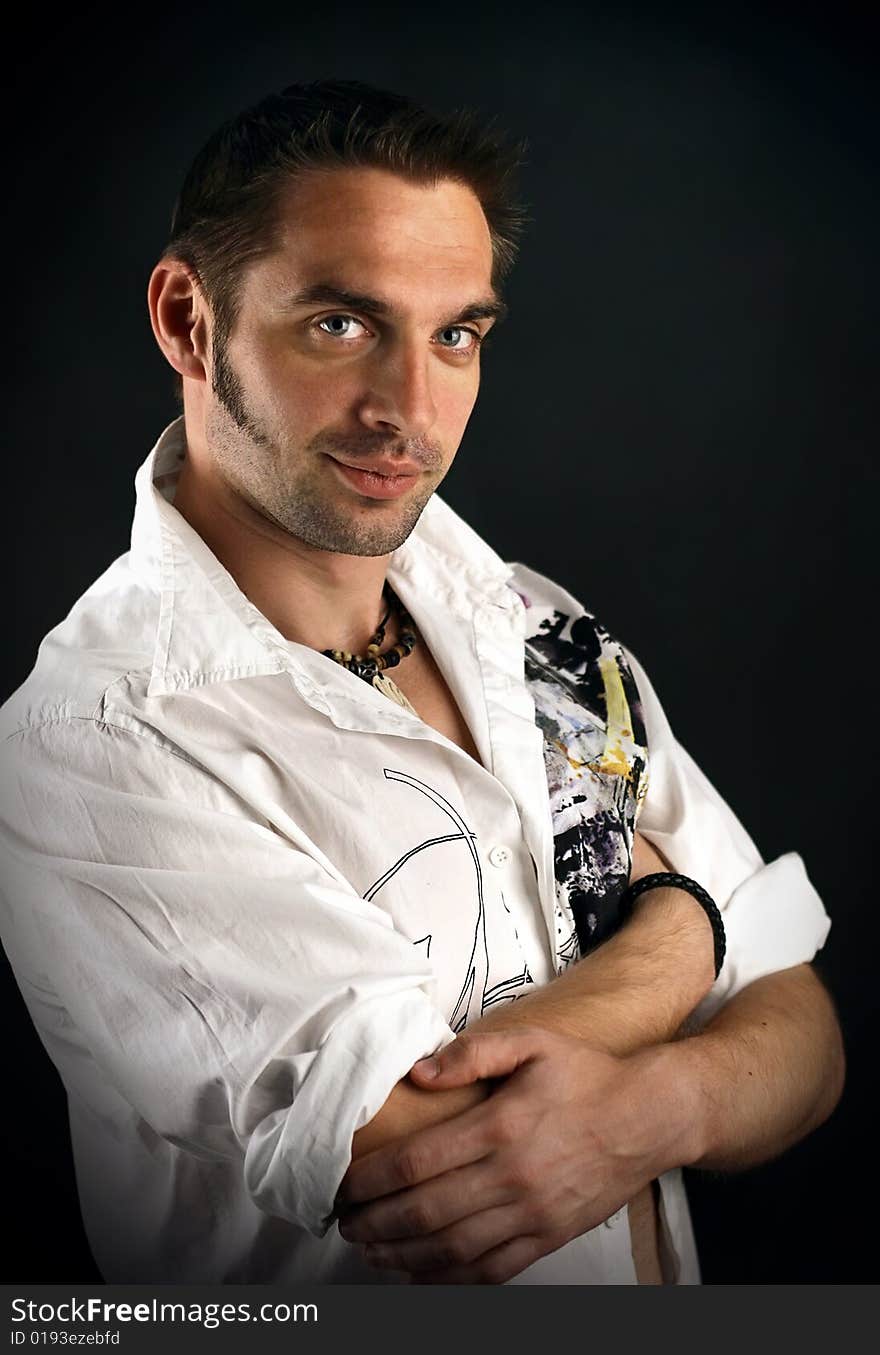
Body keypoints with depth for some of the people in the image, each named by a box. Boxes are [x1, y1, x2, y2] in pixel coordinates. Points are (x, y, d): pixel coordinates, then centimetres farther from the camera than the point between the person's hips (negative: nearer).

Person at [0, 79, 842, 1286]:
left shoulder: (546, 636, 0)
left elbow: (799, 1027, 1)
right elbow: (425, 1175, -22)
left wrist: (655, 1103, -19)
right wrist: (674, 930, -8)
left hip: (667, 1278, 5)